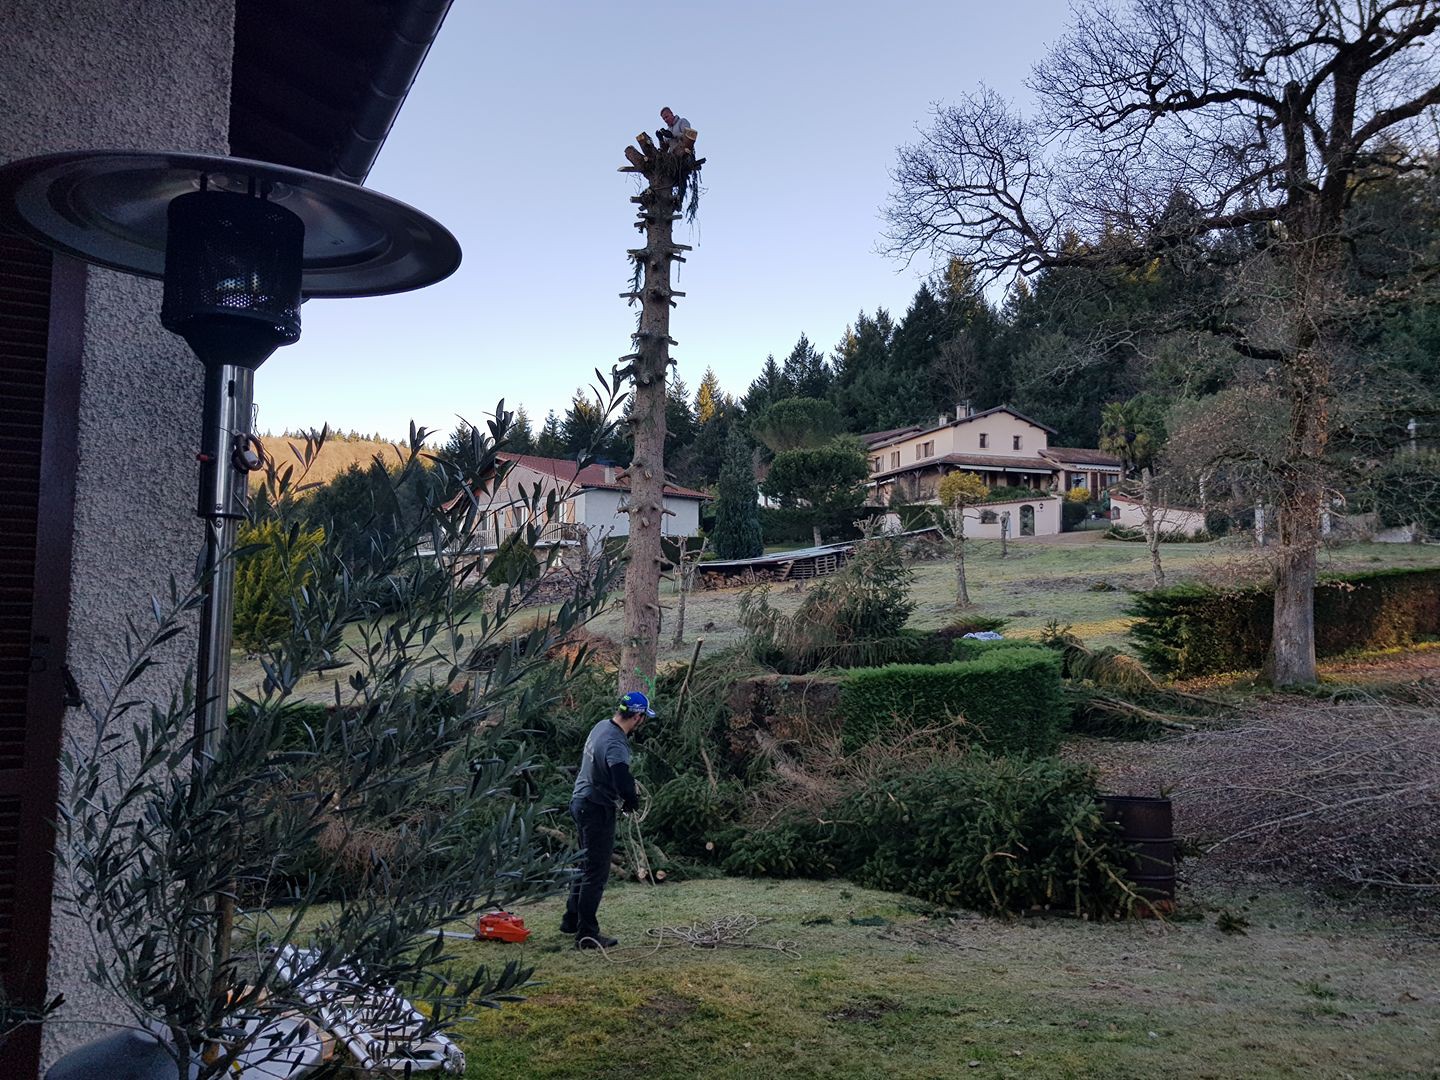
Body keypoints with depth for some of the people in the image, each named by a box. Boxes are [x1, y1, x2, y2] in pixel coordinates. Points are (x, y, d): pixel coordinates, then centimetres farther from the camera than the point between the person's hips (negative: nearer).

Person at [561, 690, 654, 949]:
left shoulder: (602, 725, 3)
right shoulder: (615, 746, -26)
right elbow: (623, 784, -34)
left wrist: (629, 787, 7)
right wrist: (632, 801, -12)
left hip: (582, 801, 10)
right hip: (597, 809, -10)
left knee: (587, 865, 22)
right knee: (597, 872, -1)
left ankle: (571, 920, 33)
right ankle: (587, 935, 5)